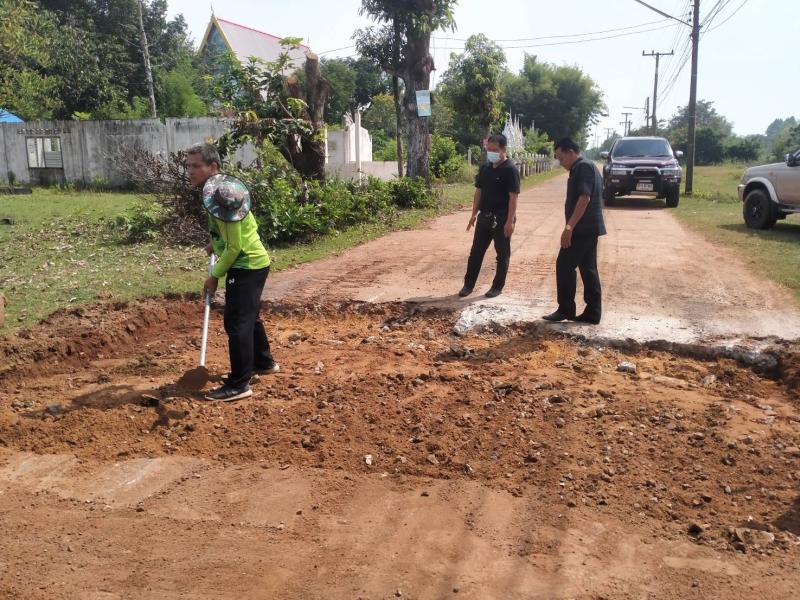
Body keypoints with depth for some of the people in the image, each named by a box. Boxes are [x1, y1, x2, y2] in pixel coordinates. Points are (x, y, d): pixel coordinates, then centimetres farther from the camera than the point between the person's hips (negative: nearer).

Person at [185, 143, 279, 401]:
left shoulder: (219, 194, -23)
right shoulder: (223, 184, 8)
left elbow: (234, 247, -21)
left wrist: (215, 276, -13)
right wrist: (216, 244, 15)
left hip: (246, 266, -10)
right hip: (254, 261, 10)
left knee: (236, 323, -7)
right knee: (248, 316, 23)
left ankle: (238, 385, -1)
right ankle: (263, 362, 40)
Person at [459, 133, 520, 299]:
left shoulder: (510, 169, -12)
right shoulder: (484, 167, 7)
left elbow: (513, 197, -15)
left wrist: (510, 221, -19)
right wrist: (474, 214, 10)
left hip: (502, 219, -6)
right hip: (484, 216, 6)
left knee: (502, 254, 6)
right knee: (476, 252, 8)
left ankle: (497, 287, 17)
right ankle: (468, 285, 17)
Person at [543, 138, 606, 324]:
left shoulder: (583, 167, -12)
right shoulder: (587, 168, 20)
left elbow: (584, 198, -23)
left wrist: (569, 227, -25)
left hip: (582, 228, -10)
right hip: (590, 228, 10)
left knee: (564, 266, -5)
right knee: (588, 269, 9)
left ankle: (565, 310, 1)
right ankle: (593, 313, 11)